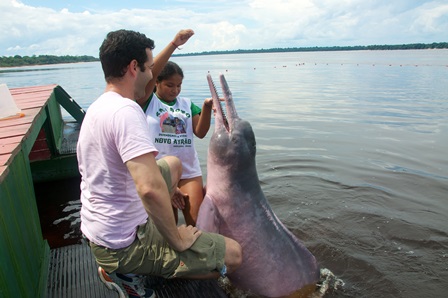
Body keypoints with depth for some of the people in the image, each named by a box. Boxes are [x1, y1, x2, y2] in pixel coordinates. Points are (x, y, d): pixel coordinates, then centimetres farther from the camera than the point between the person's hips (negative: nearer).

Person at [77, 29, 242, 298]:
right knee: (233, 254, -2)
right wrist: (177, 239, -25)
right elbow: (150, 189, -40)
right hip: (123, 244, -9)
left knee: (173, 163, 26)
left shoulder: (99, 105, 3)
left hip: (96, 230, 10)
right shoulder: (126, 111, -30)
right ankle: (128, 273, -1)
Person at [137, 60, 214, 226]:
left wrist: (207, 107, -16)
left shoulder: (186, 104, 10)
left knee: (197, 222, 1)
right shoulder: (148, 101, 1)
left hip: (189, 170, 2)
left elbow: (200, 132, -1)